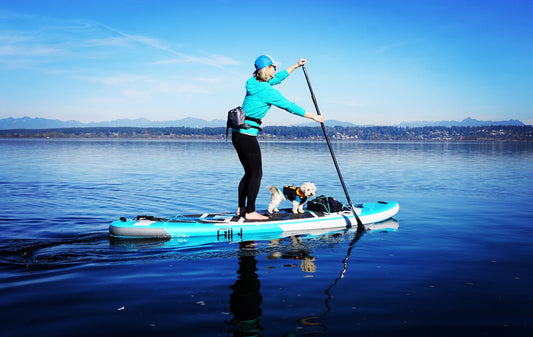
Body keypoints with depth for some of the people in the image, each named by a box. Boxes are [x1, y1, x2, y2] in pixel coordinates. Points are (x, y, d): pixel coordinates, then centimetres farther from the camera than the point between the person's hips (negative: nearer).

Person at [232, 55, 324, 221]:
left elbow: (278, 78, 29)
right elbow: (290, 107, -7)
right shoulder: (267, 91, -13)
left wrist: (296, 66, 37)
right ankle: (250, 212, 3)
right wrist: (314, 117, 2)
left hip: (237, 134, 9)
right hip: (248, 136, -9)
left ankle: (241, 208, 22)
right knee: (256, 174, -2)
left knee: (249, 173, 16)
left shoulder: (254, 84, 13)